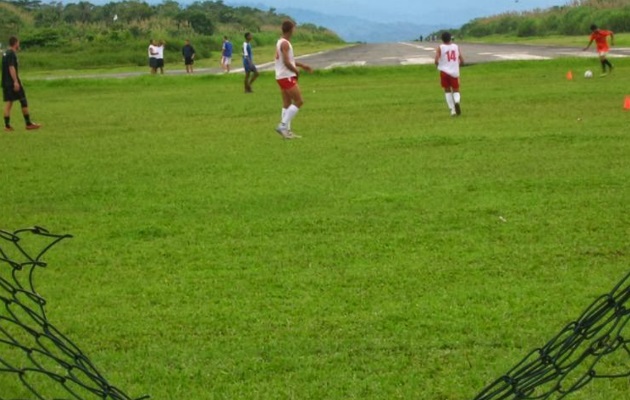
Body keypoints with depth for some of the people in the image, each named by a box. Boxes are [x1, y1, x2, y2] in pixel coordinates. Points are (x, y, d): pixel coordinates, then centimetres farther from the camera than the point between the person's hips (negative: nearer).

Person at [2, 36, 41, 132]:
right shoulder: (12, 54, -13)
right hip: (12, 82, -9)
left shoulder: (5, 53, 15)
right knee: (23, 101, -1)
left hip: (6, 82, 9)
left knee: (8, 103, 6)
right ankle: (28, 124, 3)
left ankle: (7, 125, 1)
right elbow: (11, 68, -20)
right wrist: (16, 81, -23)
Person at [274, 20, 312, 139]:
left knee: (287, 104, 10)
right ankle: (283, 126, -12)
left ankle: (286, 130, 10)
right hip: (287, 77, -10)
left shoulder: (280, 42, 14)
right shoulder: (285, 43, -16)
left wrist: (302, 65, 22)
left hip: (282, 76, 10)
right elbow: (286, 62, -23)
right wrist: (296, 71, -8)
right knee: (299, 101, -8)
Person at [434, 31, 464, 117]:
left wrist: (438, 65, 8)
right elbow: (462, 61, 5)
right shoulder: (456, 47, 5)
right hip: (455, 72, 1)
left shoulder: (440, 48, -3)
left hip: (444, 71, -1)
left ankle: (452, 110, 6)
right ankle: (457, 101, -21)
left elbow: (436, 60, -13)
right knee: (456, 90, 13)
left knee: (447, 90, 14)